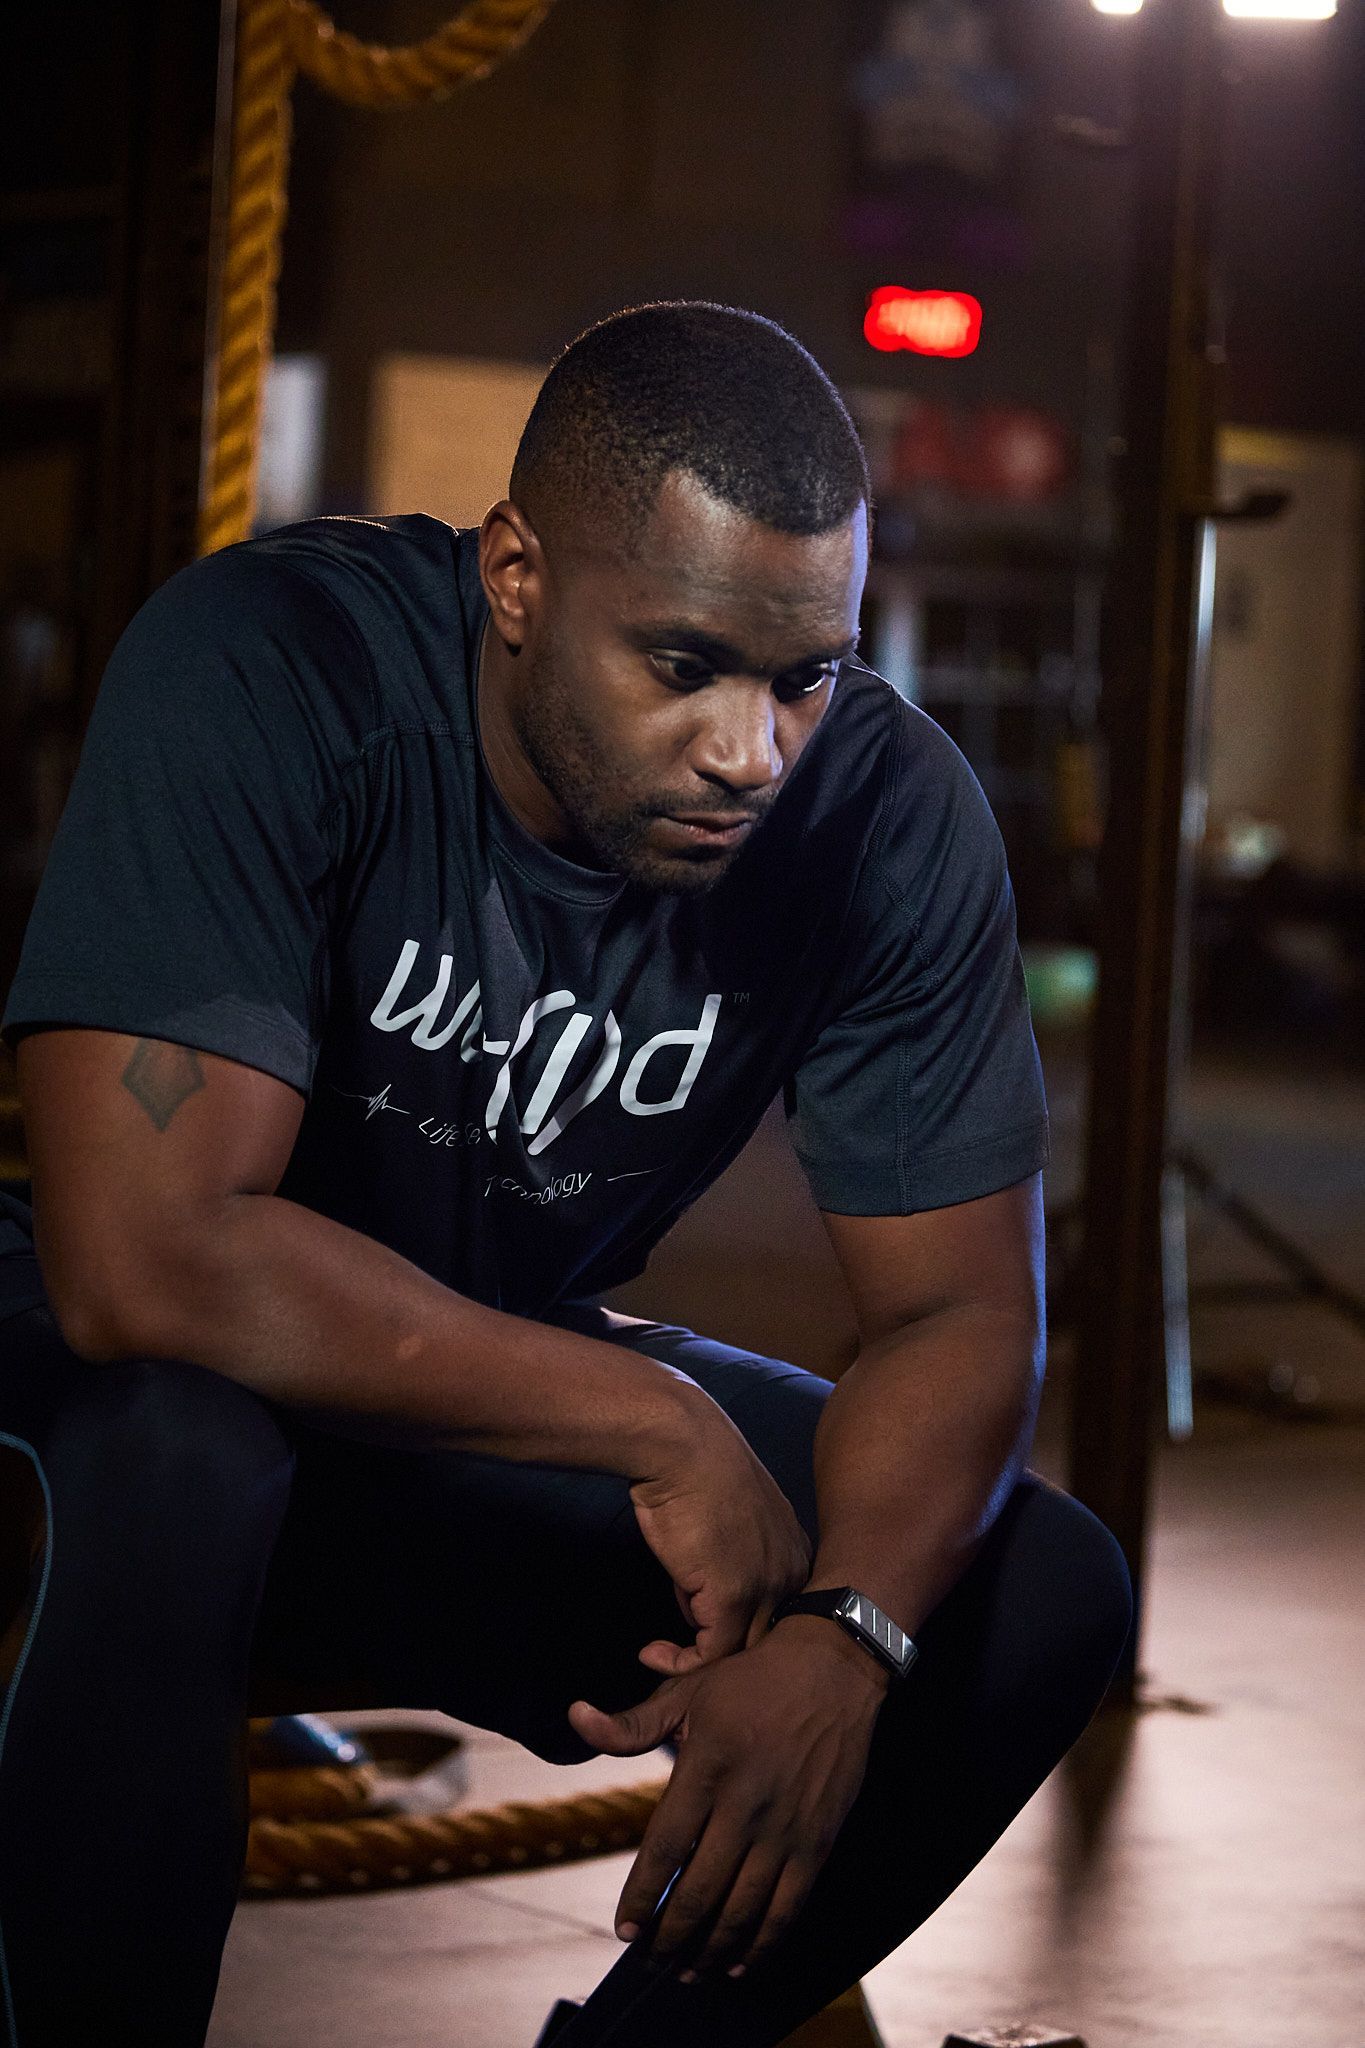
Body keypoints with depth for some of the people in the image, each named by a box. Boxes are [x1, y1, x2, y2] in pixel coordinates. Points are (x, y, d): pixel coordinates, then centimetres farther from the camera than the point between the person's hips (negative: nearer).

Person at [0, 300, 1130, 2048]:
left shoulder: (889, 814, -15)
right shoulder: (264, 673, -28)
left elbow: (959, 1308, -10)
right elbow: (145, 1251, -36)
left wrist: (843, 1637, -31)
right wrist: (658, 1424, -32)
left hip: (514, 1405, 5)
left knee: (1046, 1596, -12)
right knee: (179, 1447, -39)